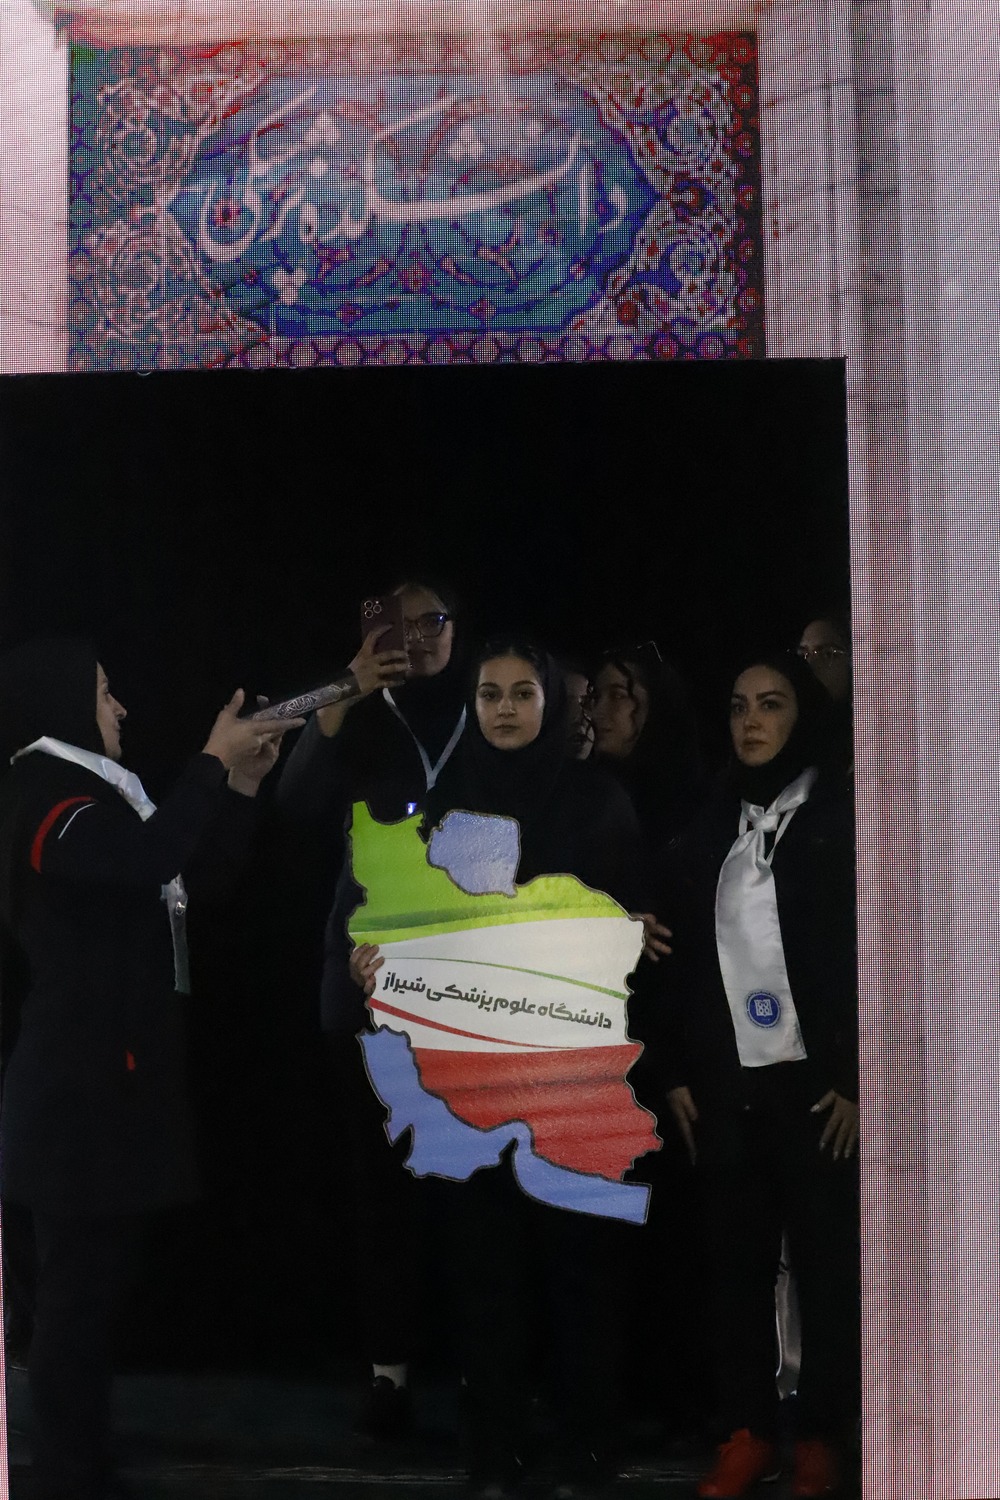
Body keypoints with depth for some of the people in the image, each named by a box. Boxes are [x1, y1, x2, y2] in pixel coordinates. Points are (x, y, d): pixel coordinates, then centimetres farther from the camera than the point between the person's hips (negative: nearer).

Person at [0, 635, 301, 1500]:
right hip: (81, 1079, -10)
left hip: (109, 1070, 10)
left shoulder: (85, 794, 17)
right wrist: (213, 761, -22)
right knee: (79, 1285, -4)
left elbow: (196, 875, 20)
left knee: (98, 1282, 14)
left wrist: (244, 783, 9)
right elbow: (149, 858, -33)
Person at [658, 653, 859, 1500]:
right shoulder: (708, 827, 11)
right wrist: (676, 1073, 6)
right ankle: (748, 1430, 17)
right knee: (736, 1260, 6)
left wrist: (856, 1079, -11)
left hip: (816, 1080, -3)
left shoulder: (842, 816, -1)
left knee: (827, 1262, 3)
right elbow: (684, 956, 11)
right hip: (725, 1083, 4)